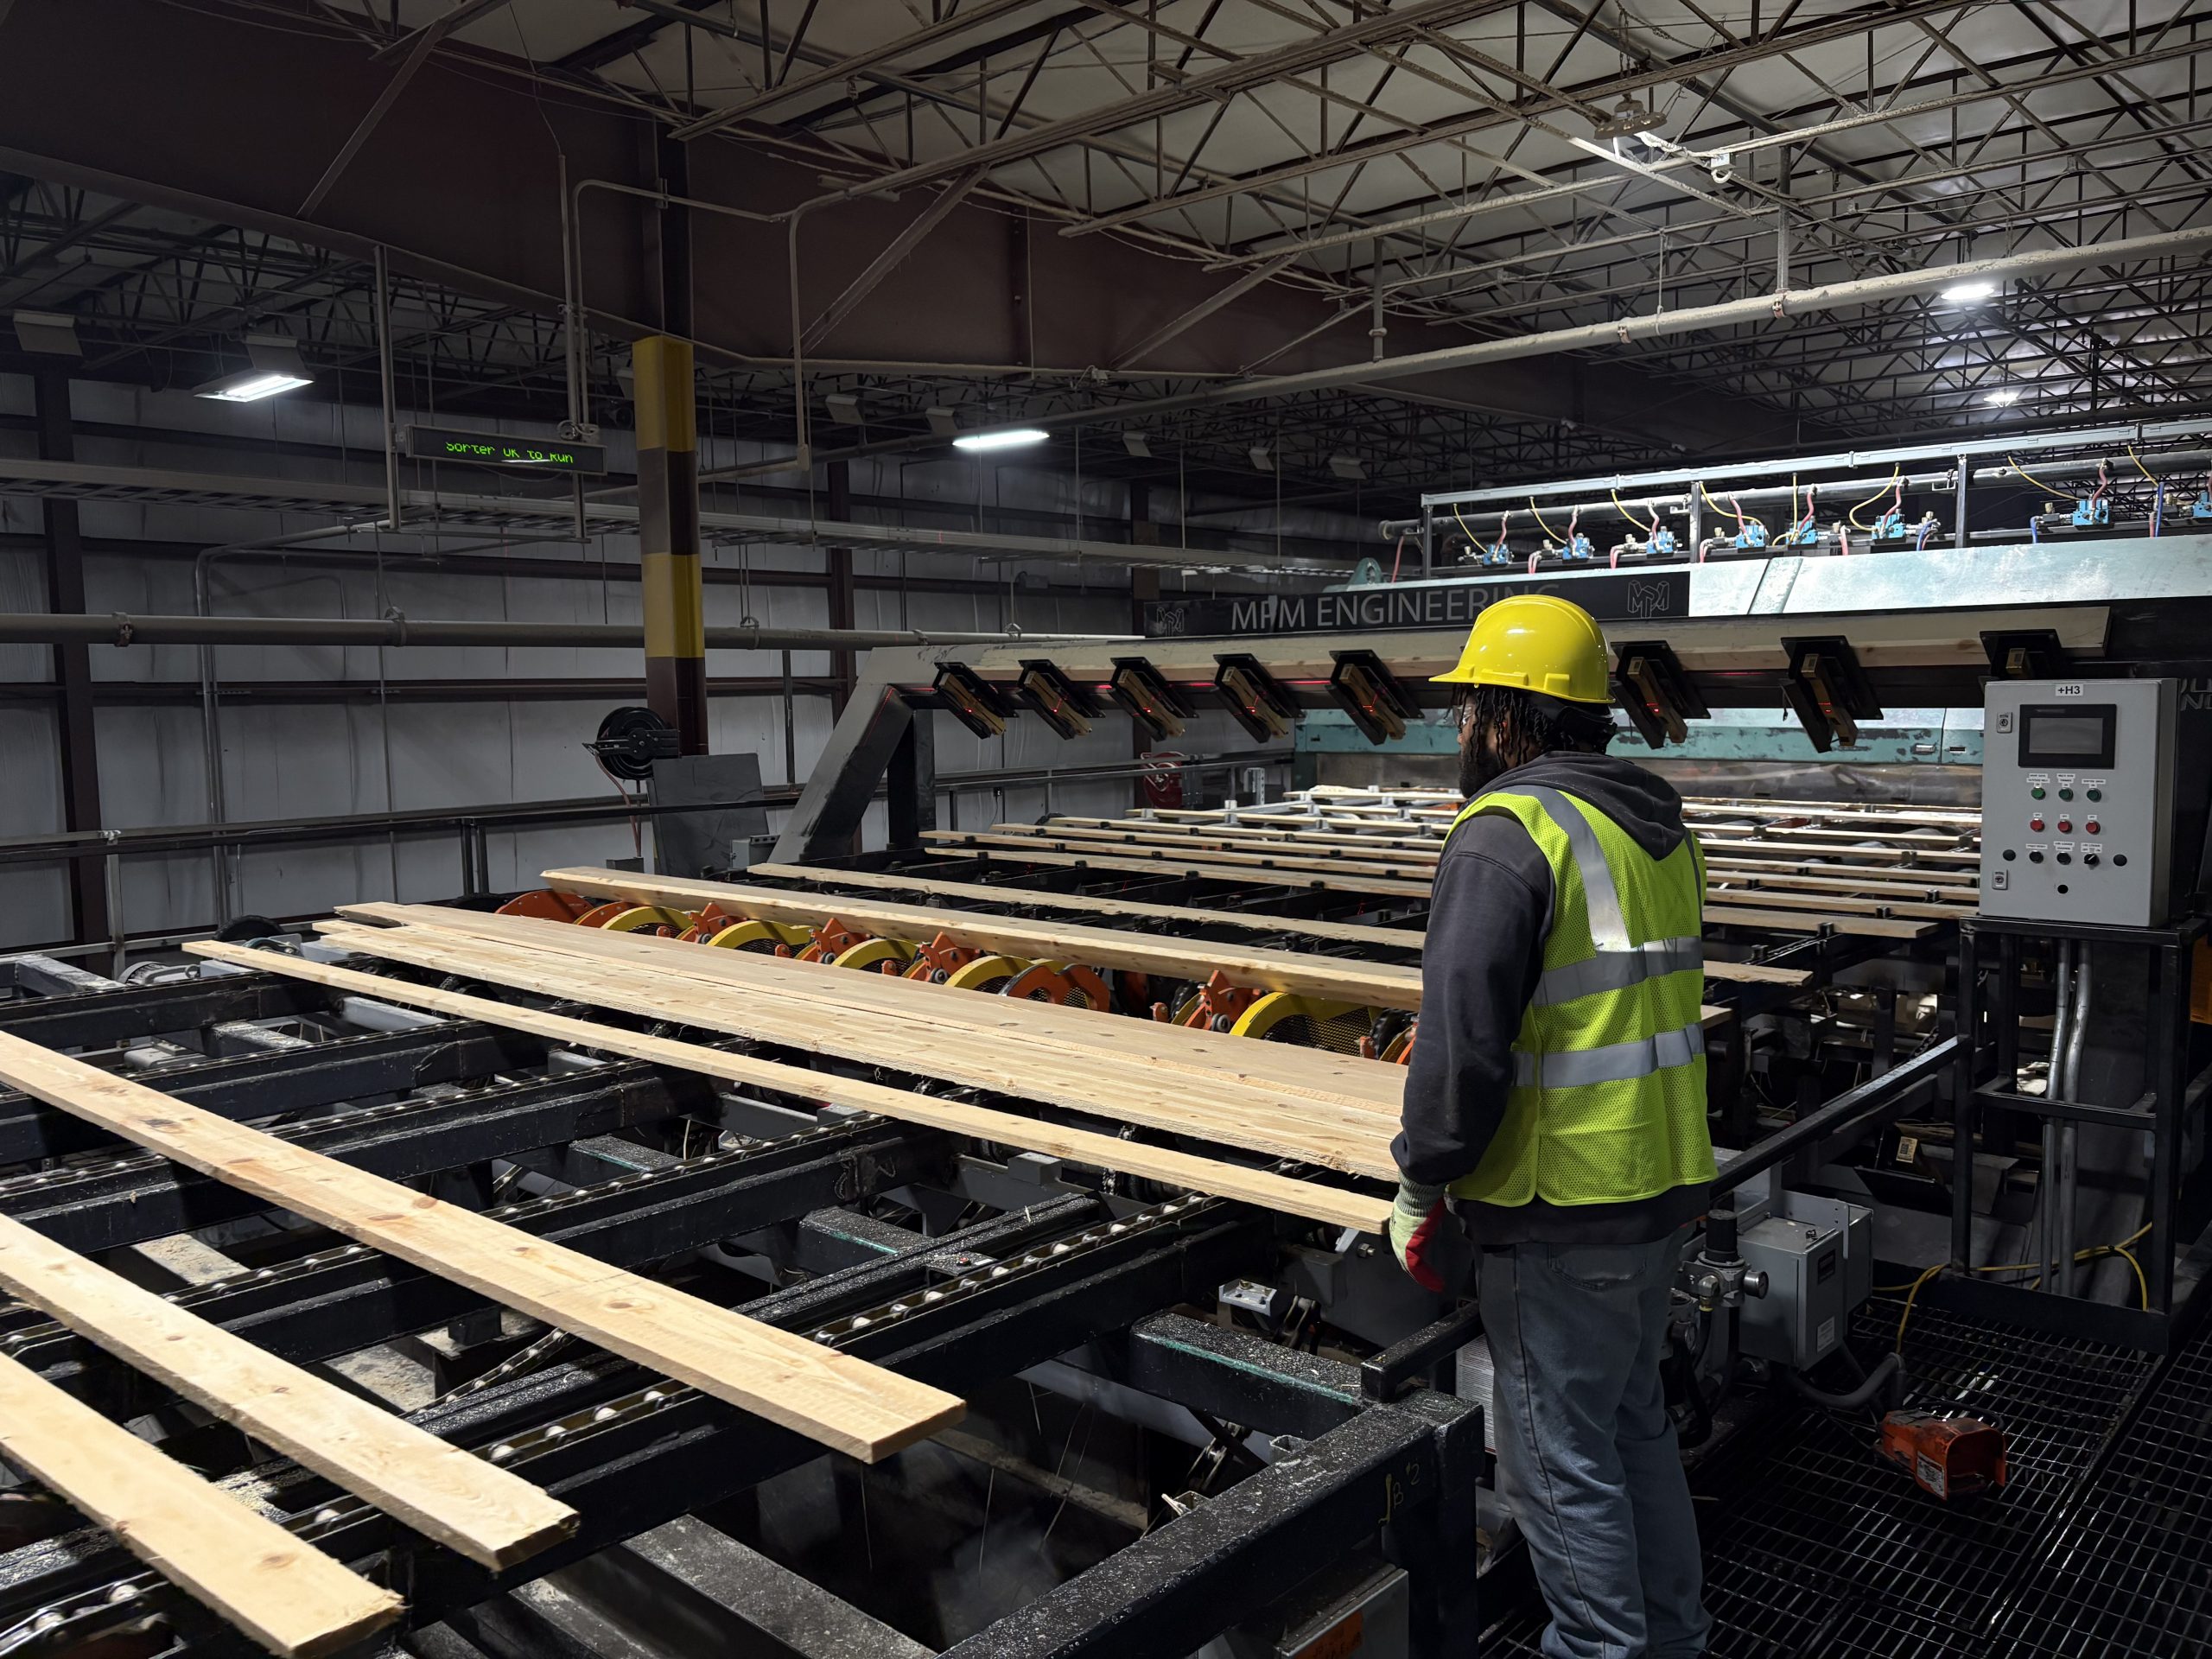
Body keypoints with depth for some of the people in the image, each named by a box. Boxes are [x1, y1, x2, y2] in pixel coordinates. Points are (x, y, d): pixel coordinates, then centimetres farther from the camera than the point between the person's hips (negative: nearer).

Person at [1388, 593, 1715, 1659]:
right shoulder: (1660, 826, 11)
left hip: (1559, 1218, -9)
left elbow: (1464, 1040, -24)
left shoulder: (1505, 834, -18)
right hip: (1663, 1186, 10)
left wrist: (1421, 1186, -12)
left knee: (1560, 1458, 6)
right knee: (1635, 1422, 24)